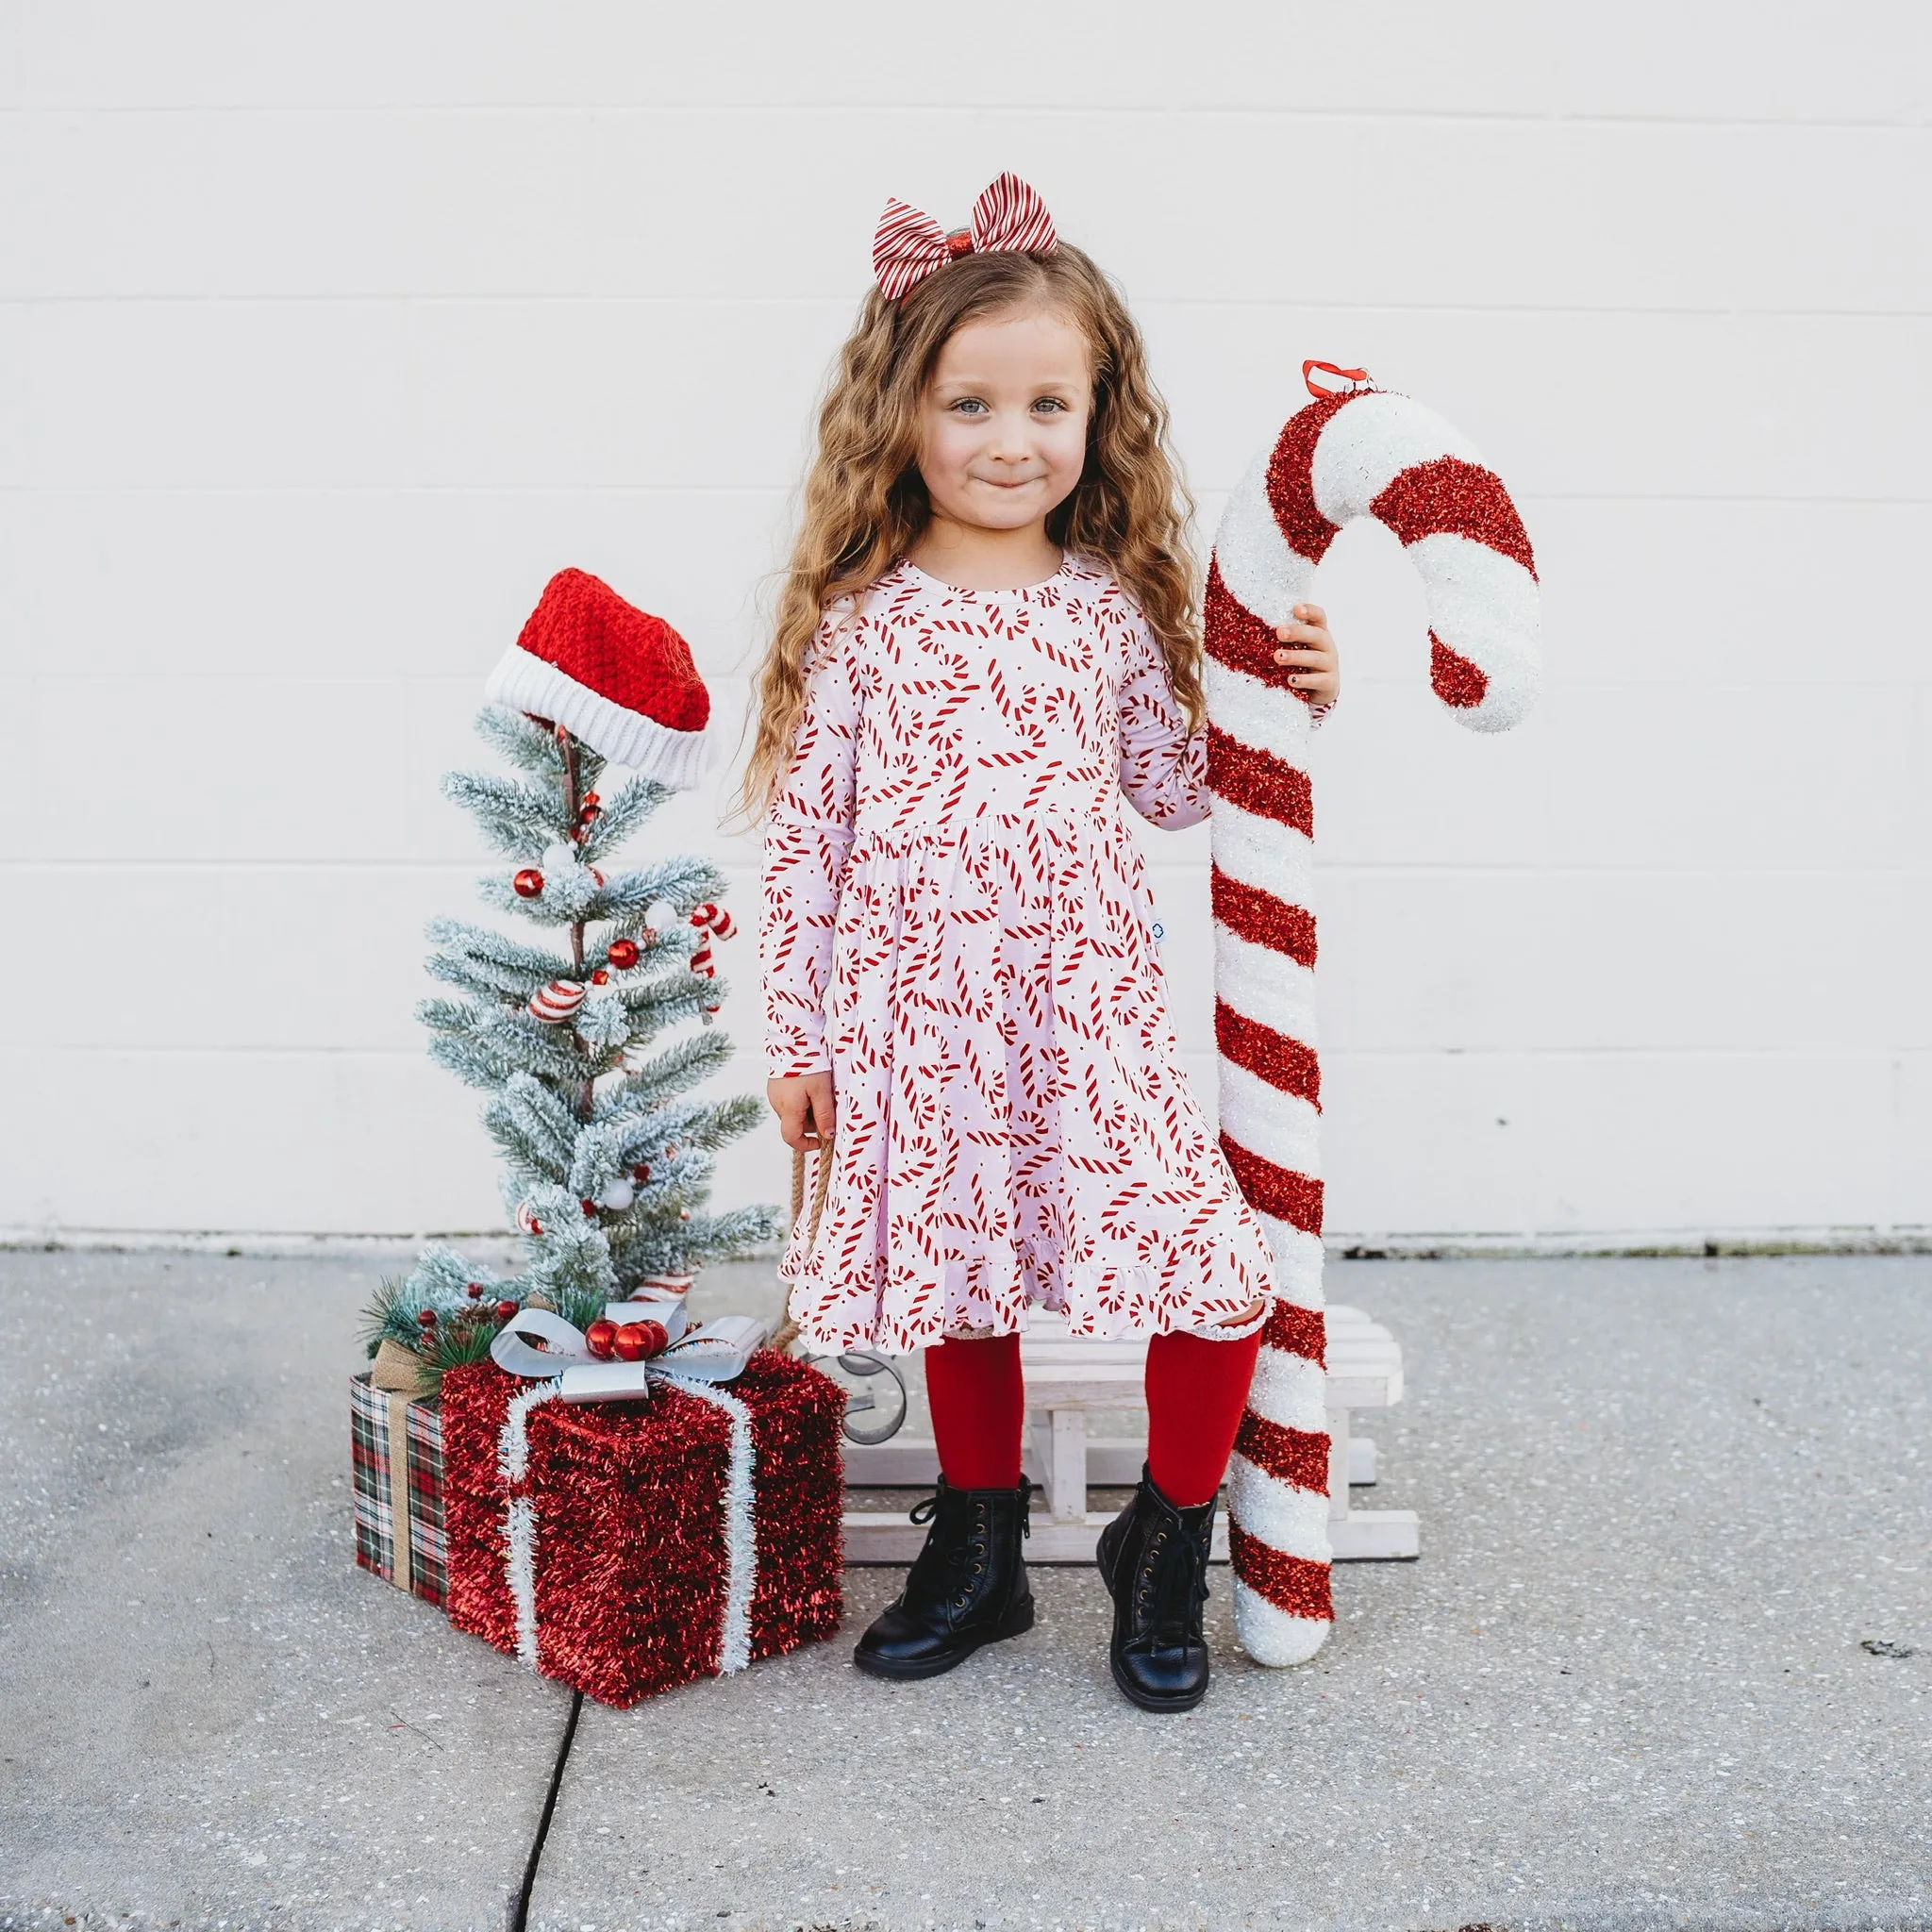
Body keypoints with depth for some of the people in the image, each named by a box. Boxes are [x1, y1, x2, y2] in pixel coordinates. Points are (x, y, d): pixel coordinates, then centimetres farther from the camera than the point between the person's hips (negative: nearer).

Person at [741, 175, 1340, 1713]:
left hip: (1089, 998, 1)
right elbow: (804, 836, 1)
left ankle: (1167, 1542, 18)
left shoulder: (1114, 605, 6)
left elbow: (1176, 788, 18)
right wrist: (800, 1038, 0)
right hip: (920, 1006, 0)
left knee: (1211, 1272, -8)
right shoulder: (859, 617, -1)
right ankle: (979, 1552, 36)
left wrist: (1284, 702, 3)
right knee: (962, 1284, 13)